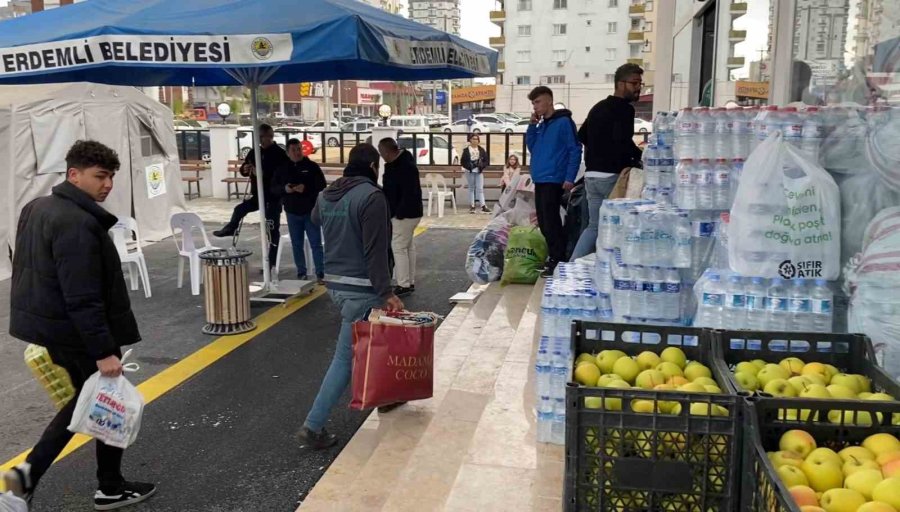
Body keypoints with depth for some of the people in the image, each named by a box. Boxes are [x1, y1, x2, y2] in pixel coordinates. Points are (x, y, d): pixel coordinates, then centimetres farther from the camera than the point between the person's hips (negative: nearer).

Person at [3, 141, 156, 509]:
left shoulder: (37, 209, 9)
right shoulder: (78, 223, -24)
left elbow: (31, 272, 18)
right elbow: (83, 299, -28)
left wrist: (38, 319, 24)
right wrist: (103, 350, -26)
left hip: (50, 326, 10)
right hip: (77, 332, -10)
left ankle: (30, 470, 16)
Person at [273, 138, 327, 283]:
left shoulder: (312, 166, -3)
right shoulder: (282, 169, 5)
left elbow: (322, 187, -7)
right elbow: (273, 189, 6)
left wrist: (306, 189, -23)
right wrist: (284, 188, -16)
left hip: (311, 212, -3)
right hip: (292, 213, 3)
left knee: (316, 244, -3)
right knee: (297, 245, 9)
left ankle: (320, 274, -1)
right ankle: (301, 274, 19)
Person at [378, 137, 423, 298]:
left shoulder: (405, 167, -23)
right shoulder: (398, 163, 10)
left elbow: (409, 194, -27)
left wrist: (399, 213, -21)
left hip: (405, 214, -11)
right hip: (407, 213, 11)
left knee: (398, 248, -7)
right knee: (408, 247, 14)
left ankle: (404, 285, -3)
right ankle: (409, 282, 23)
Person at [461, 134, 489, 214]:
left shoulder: (481, 150, 7)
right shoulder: (466, 150, 1)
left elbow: (486, 160, 7)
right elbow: (462, 162, 0)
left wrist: (482, 165, -12)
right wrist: (469, 166, -15)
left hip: (479, 171, 1)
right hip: (469, 172, -1)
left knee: (480, 188, -5)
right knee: (471, 188, 5)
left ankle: (483, 206, -10)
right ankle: (472, 206, 10)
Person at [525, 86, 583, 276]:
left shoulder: (563, 122, -7)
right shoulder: (541, 124, 15)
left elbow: (575, 150, -11)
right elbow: (531, 146, 17)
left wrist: (570, 178, -17)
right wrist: (532, 125, 3)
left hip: (554, 180, -8)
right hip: (540, 179, 8)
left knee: (551, 221, -9)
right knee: (543, 222, 11)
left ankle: (559, 260, -4)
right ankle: (553, 255, 20)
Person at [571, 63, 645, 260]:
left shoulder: (598, 107, 18)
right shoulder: (624, 109, -10)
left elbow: (582, 135, 25)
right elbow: (623, 140, -23)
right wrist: (639, 158, -9)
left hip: (591, 174, 9)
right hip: (611, 175, -8)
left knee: (594, 225, 14)